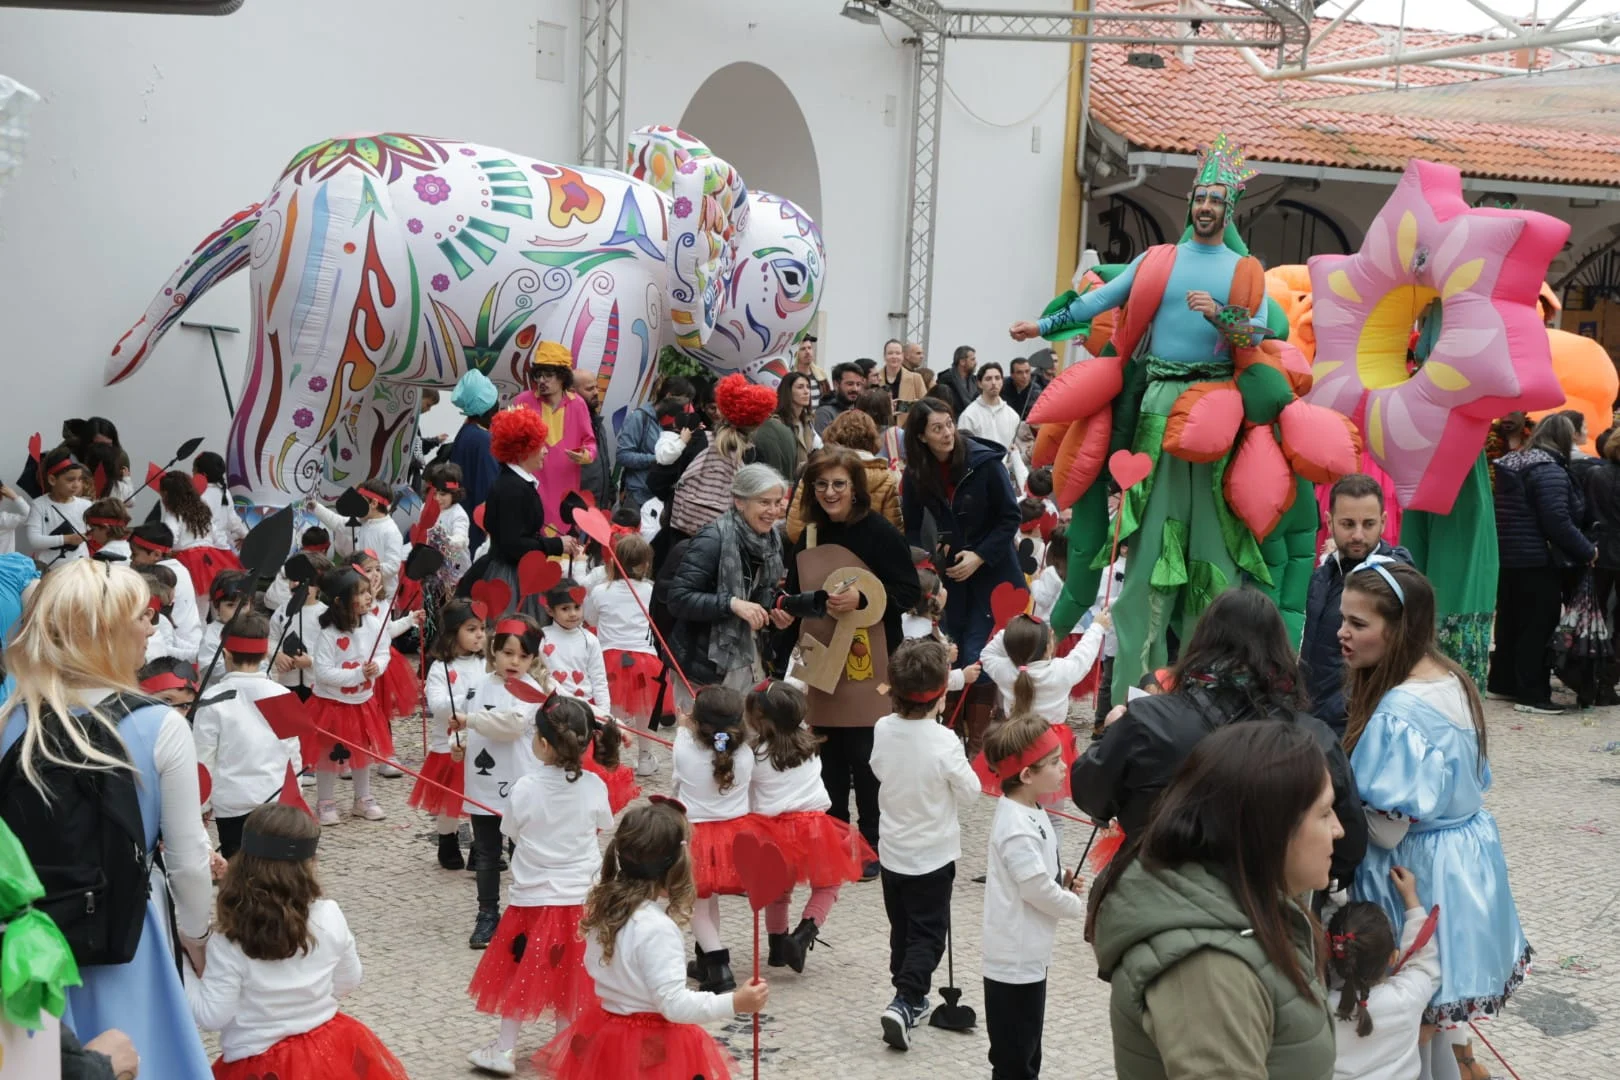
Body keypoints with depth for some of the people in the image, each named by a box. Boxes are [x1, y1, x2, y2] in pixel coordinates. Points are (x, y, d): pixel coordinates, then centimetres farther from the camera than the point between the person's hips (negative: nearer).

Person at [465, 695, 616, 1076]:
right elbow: (605, 826, 7)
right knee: (569, 977, 15)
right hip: (580, 898, 2)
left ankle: (505, 1050, 20)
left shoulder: (525, 788, -18)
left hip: (532, 897, -2)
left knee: (519, 973, 13)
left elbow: (510, 832, -1)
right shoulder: (594, 787, -12)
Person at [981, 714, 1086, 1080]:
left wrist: (1062, 880, 3)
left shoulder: (1026, 812, 5)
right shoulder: (1018, 828, -27)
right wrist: (1080, 906, -6)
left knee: (1026, 1050, 22)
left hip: (1027, 954, 10)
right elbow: (1038, 890, -23)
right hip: (1017, 960, -10)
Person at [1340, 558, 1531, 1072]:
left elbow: (1387, 830, -25)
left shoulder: (1398, 713, -28)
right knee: (1435, 1018, 25)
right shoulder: (1453, 679, 0)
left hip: (1421, 871, -9)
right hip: (1469, 856, 9)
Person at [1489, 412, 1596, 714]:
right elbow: (1558, 522, -22)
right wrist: (1587, 551, -11)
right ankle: (1532, 695, 0)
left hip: (1508, 558, 9)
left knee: (1509, 623, 16)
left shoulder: (1512, 463, 11)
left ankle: (1502, 683, 24)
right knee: (1538, 628, -3)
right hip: (1538, 562, -9)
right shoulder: (1549, 471, -17)